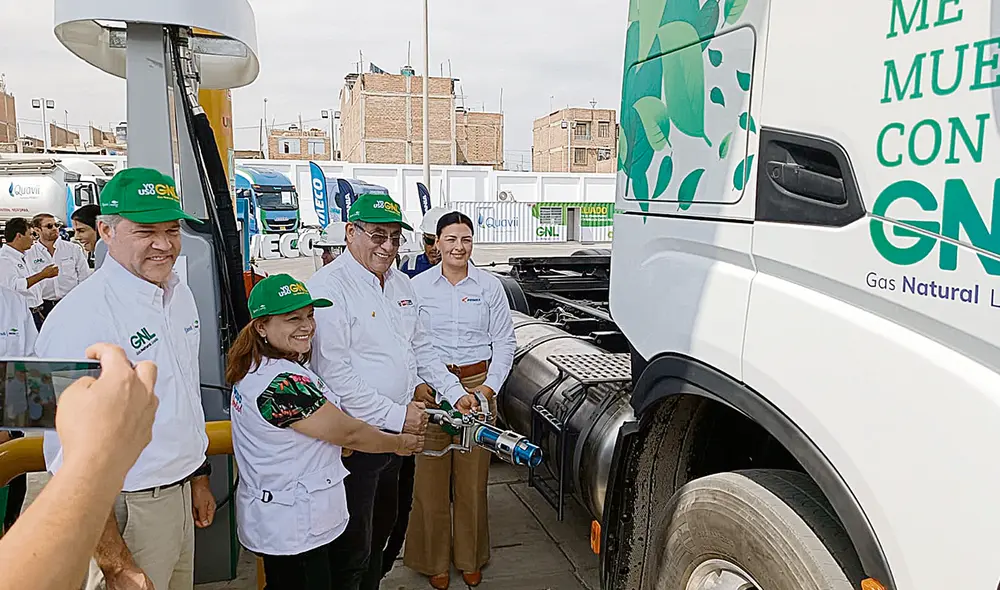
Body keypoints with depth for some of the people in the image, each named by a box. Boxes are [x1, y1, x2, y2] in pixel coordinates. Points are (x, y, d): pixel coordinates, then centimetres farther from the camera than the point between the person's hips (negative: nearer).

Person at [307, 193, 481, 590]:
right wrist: (395, 415, -21)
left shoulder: (400, 284, 10)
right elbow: (334, 374, -23)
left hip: (395, 432, 8)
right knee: (353, 547, 4)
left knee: (381, 530, 23)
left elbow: (421, 347, 19)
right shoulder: (330, 286, -18)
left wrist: (454, 392, 10)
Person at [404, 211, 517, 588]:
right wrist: (416, 384, -10)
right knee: (431, 476, 3)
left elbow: (505, 341, 4)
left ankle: (470, 559, 26)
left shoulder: (490, 286, 3)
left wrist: (490, 386, -5)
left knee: (472, 478, 7)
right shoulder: (418, 286, 2)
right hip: (430, 388, 0)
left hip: (478, 385, 1)